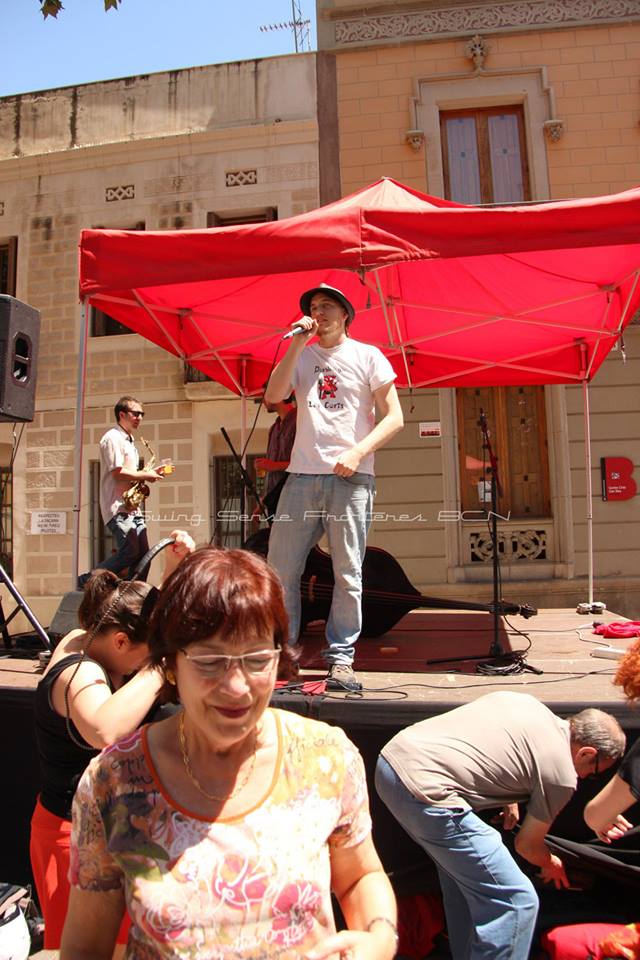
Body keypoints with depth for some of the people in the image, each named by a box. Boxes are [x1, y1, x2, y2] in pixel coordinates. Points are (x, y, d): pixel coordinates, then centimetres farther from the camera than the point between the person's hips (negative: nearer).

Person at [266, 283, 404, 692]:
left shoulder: (367, 355, 7)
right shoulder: (302, 355, 16)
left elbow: (394, 417, 1)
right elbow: (273, 396, -1)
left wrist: (358, 452, -12)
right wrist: (297, 344, -3)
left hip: (350, 477, -3)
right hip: (302, 474, 3)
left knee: (348, 574, -1)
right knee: (280, 569, 3)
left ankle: (341, 658, 10)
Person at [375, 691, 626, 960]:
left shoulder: (522, 700, 17)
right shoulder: (561, 774, -1)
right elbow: (527, 845, 12)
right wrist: (551, 865, 35)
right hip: (425, 790, -9)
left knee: (463, 872, 30)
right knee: (516, 902, 2)